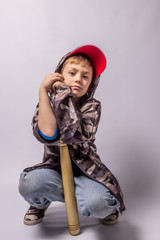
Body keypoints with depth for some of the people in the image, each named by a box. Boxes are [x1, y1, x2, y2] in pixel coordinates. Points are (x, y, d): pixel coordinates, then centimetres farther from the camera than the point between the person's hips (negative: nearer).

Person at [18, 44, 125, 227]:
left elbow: (74, 134, -28)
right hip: (55, 168, 2)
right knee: (28, 185, -29)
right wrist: (43, 90, -25)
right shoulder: (47, 103, -3)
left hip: (85, 169, -1)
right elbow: (47, 134, -26)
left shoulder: (92, 106, -7)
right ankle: (41, 202, 9)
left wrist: (63, 93, -27)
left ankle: (108, 205, 10)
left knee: (97, 203, -30)